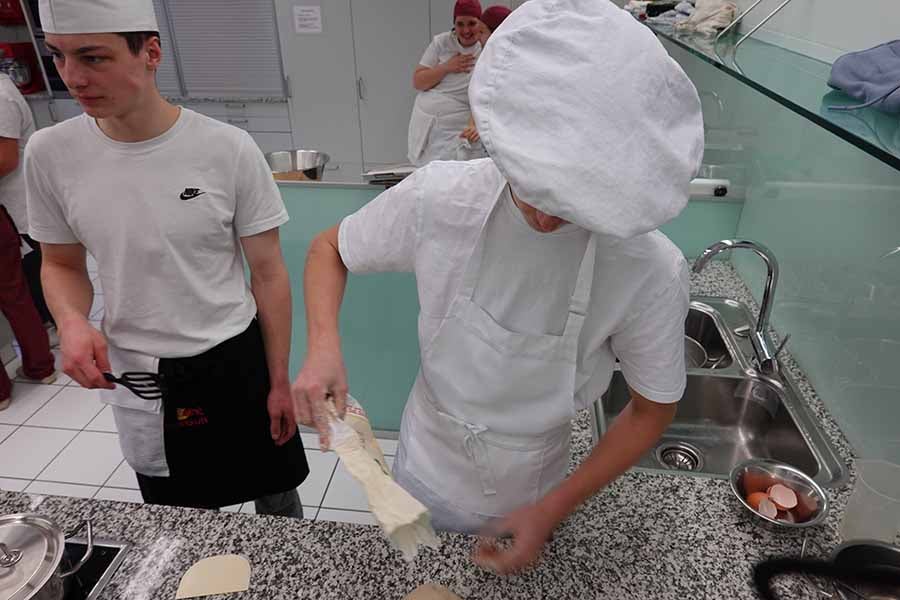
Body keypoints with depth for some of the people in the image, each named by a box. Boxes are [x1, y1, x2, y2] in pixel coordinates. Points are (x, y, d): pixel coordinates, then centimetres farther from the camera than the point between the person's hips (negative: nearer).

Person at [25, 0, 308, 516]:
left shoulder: (229, 150, -16)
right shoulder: (49, 155, -8)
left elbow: (268, 273, -8)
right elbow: (62, 265, 7)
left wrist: (279, 381, -4)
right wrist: (73, 323, -16)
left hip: (238, 363, -1)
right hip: (138, 378, 2)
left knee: (277, 499, 19)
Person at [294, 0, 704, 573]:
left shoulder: (650, 269, -28)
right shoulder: (438, 197, -26)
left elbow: (652, 410, -12)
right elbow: (329, 250, -8)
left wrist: (553, 511, -16)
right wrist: (324, 344, -26)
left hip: (531, 494, 0)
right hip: (426, 470, 1)